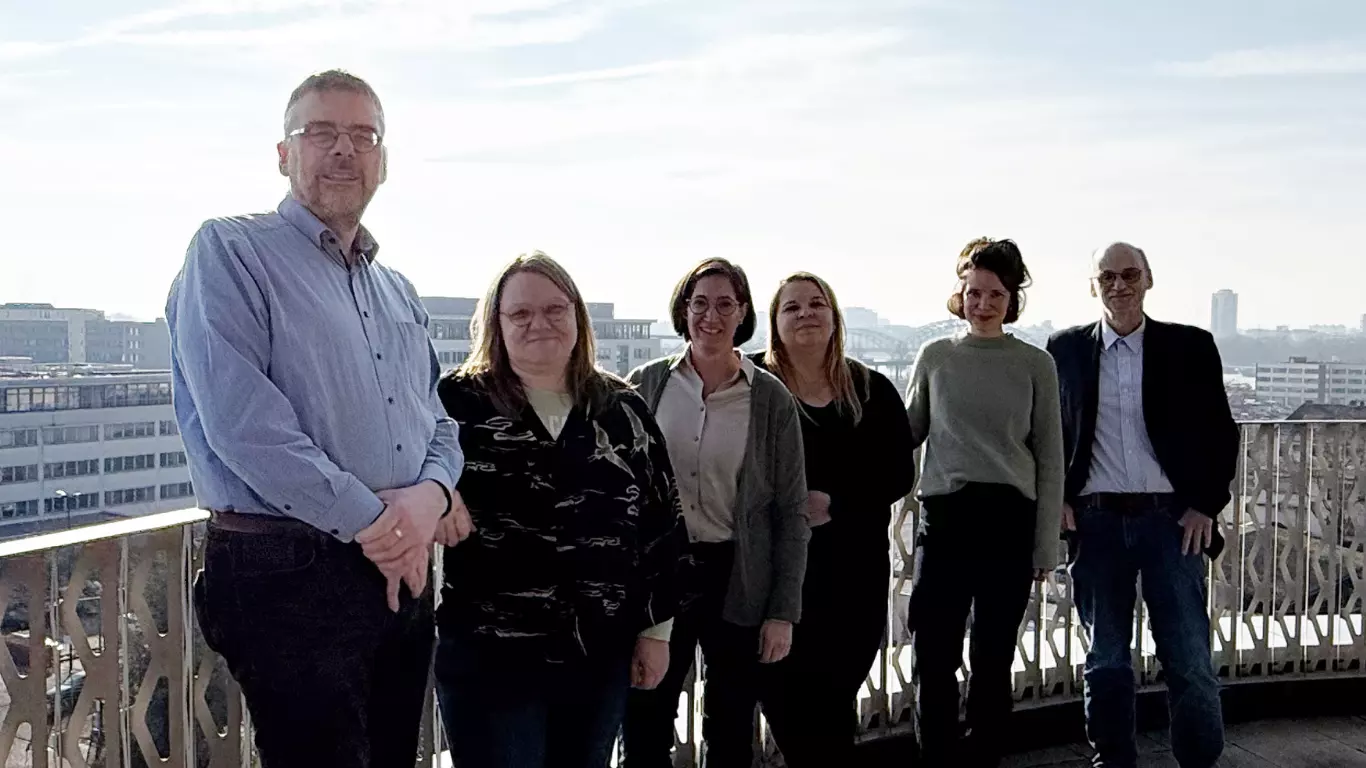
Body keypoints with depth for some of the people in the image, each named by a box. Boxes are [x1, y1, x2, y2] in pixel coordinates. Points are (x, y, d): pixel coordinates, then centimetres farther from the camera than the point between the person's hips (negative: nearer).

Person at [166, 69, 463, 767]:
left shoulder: (398, 292, 18)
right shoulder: (230, 252, -4)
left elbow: (438, 424, 16)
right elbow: (241, 421, -17)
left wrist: (429, 495, -8)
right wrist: (371, 519, -15)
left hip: (400, 572, 7)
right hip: (285, 576, -7)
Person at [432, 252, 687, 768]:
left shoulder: (622, 409, 7)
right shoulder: (458, 401, -3)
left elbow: (663, 525, 10)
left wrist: (656, 628, 8)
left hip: (601, 654, 4)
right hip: (489, 656, -3)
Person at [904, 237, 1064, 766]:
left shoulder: (1035, 364, 5)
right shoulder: (935, 357, 7)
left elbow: (1049, 459, 5)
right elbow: (905, 435, 15)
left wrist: (1045, 546, 2)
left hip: (1010, 520, 0)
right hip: (946, 516, 1)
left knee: (992, 661, 7)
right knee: (934, 660, -1)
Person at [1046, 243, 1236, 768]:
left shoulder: (1191, 347, 3)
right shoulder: (1066, 349, 5)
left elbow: (1221, 433, 6)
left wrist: (1207, 505, -2)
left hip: (1172, 519, -1)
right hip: (1095, 522, 1)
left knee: (1191, 661, 0)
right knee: (1105, 661, 10)